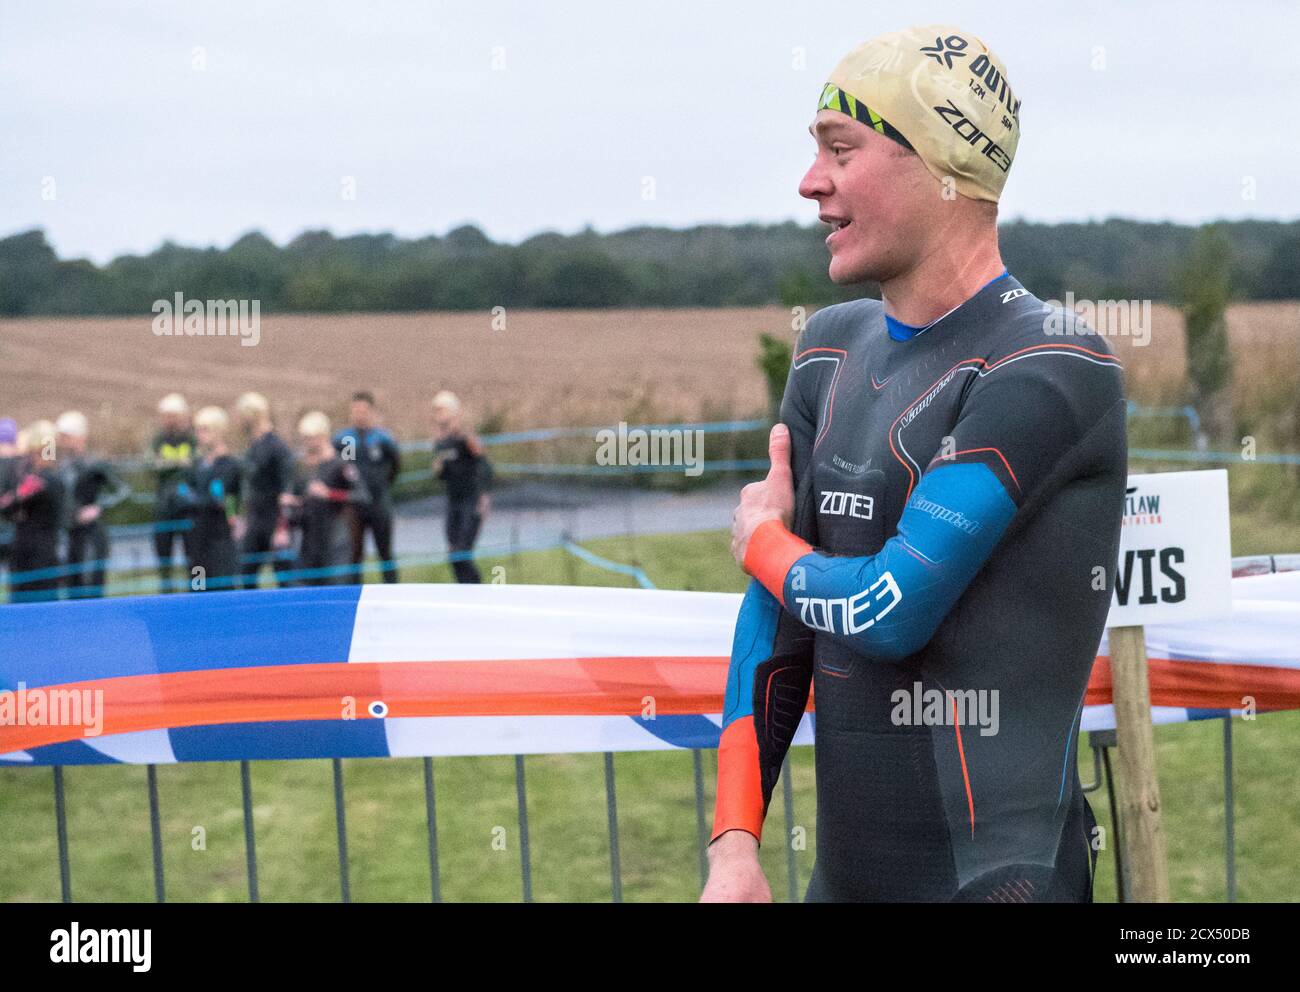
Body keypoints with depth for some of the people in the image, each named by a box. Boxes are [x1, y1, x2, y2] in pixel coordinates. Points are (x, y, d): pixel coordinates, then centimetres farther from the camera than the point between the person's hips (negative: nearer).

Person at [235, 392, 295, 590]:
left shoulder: (277, 447, -14)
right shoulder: (252, 448, 12)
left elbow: (287, 490, -17)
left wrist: (282, 528, -20)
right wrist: (245, 520, 17)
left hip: (274, 523, -8)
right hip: (255, 525, 8)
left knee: (283, 577, -3)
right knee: (247, 575, 6)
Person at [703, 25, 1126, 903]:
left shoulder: (1052, 370, -13)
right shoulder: (834, 351, 11)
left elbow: (888, 612, -18)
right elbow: (778, 614, 10)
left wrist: (761, 538, 2)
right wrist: (736, 843, 1)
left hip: (996, 870, -7)